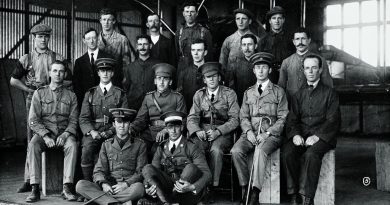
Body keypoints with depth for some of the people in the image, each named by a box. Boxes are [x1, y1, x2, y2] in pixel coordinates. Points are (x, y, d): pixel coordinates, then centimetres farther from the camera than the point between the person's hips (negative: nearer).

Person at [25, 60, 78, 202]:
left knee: (72, 145, -33)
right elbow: (33, 120, 1)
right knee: (33, 145, -32)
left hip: (64, 133, 0)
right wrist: (45, 136, -14)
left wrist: (65, 134, -15)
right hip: (43, 132, 0)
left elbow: (73, 121, 5)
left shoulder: (71, 95, 11)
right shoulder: (39, 93, 9)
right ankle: (35, 189, -29)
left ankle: (67, 188, -33)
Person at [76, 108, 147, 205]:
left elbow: (141, 172, 3)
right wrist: (104, 184, -13)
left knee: (139, 188, -38)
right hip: (108, 187, 2)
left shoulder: (139, 145, 9)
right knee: (80, 185, -21)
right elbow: (99, 170, 9)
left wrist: (126, 184, -14)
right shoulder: (106, 145, 16)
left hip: (129, 186, -2)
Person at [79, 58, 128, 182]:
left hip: (112, 133, -1)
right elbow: (83, 117, 10)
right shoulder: (90, 93, 17)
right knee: (87, 149, -30)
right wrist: (91, 131, -10)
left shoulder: (120, 94, 13)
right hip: (93, 131, 1)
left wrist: (110, 131, -11)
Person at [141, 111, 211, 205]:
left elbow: (206, 173, -10)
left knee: (191, 168, -29)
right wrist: (148, 188, -18)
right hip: (166, 189, 3)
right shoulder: (161, 149, 11)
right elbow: (152, 173, 5)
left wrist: (193, 187, -29)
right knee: (147, 168, -14)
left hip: (188, 195, -3)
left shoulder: (191, 147, -2)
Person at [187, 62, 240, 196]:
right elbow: (192, 118, 7)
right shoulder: (199, 95, 13)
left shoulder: (229, 94, 4)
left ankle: (213, 185, -23)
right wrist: (198, 131, -16)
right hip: (203, 133, 2)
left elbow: (234, 119, -3)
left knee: (216, 149, -34)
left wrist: (218, 131, -18)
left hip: (223, 133, -2)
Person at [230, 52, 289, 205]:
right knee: (236, 151, -27)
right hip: (250, 133, 3)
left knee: (260, 151, -36)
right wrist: (248, 132, -8)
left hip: (271, 134, -3)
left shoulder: (278, 92, 10)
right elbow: (244, 117, 14)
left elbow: (282, 119, 3)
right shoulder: (248, 93, 20)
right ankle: (245, 188, -17)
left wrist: (267, 133, -12)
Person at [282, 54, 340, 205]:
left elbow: (332, 120, -1)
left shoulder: (330, 93, 9)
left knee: (311, 154, -35)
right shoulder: (298, 94, 19)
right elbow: (292, 119, 11)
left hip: (321, 136, -3)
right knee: (287, 152, -28)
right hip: (300, 135, 3)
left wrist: (316, 136, -16)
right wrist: (295, 134, -11)